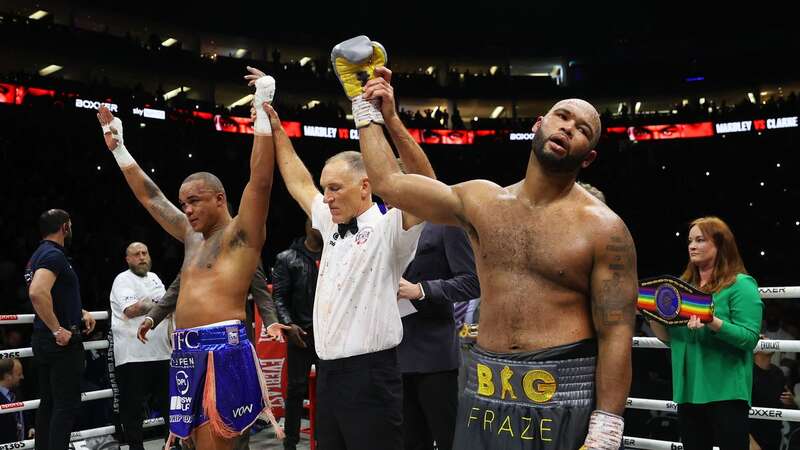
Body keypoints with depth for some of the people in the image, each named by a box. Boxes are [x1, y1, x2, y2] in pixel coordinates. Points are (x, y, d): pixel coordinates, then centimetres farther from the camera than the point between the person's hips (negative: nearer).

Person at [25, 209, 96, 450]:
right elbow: (37, 293, -32)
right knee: (67, 404, -7)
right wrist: (57, 330, -26)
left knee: (48, 402, 14)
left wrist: (81, 312, 17)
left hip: (43, 340, 10)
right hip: (62, 342, -10)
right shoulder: (54, 254, -15)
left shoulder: (39, 254, 15)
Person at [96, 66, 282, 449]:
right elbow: (150, 196, 26)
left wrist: (264, 112, -18)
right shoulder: (191, 236, 19)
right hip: (186, 349, 8)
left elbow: (260, 181, -15)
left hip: (222, 348, -8)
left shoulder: (241, 233, -2)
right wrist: (118, 148, 28)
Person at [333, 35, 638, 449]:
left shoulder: (603, 228, -7)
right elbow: (389, 182, 9)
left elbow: (616, 335, -10)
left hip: (565, 400, -4)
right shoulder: (482, 201, 6)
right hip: (485, 394, 4)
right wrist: (364, 106, 14)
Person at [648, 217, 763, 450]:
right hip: (687, 391, 6)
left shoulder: (741, 284, -5)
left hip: (725, 391, -6)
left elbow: (750, 338, -13)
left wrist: (712, 322, -28)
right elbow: (670, 338, 15)